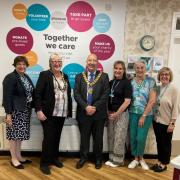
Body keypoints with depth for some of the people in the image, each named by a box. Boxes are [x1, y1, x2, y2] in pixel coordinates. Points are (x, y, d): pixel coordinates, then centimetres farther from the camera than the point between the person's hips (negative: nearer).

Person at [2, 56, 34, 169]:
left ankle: (19, 156, 27)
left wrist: (31, 108, 8)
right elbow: (7, 97, -16)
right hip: (15, 111, -7)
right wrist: (8, 113, -19)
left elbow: (31, 93, 13)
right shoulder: (10, 78, -12)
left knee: (20, 134, 15)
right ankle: (13, 159, 17)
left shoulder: (26, 77, 12)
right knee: (14, 134, 4)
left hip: (25, 111, 7)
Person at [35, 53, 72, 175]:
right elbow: (38, 94, -9)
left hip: (62, 113, 5)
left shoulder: (65, 76, 13)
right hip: (48, 113, -5)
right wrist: (39, 110, -17)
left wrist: (69, 110, 9)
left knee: (57, 137, 14)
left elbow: (68, 94, 14)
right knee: (48, 138, -2)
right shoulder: (44, 75, -4)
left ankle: (54, 158, 31)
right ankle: (44, 163, 13)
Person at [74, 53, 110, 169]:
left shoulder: (104, 76, 2)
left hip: (99, 113, 0)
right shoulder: (79, 77, 5)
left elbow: (105, 94, -6)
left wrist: (95, 107, -14)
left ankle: (98, 159, 29)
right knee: (84, 137, 12)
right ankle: (83, 157, 30)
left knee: (98, 137, 12)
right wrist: (86, 107, -15)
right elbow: (76, 94, -3)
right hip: (83, 112, 1)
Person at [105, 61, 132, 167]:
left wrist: (116, 114, -13)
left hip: (121, 114, -5)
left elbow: (127, 101, -13)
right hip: (110, 113, 5)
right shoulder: (111, 82, 8)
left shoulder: (127, 83, -8)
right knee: (111, 137, 11)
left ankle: (118, 160, 18)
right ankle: (112, 158, 26)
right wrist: (108, 112, 2)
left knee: (119, 138, 3)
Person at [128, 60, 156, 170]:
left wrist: (143, 116, -11)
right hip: (133, 113, 3)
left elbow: (152, 100, -10)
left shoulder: (151, 81, -6)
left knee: (140, 138, -3)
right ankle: (136, 158, 28)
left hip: (146, 114, -3)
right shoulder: (131, 82, 4)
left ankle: (141, 158, 25)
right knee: (133, 137, 7)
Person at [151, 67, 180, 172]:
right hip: (157, 121, 5)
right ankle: (159, 162, 31)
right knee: (159, 143, 16)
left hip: (166, 123, -5)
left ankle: (164, 164, 25)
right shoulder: (157, 88, 4)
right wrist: (153, 117, 5)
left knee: (166, 144, 10)